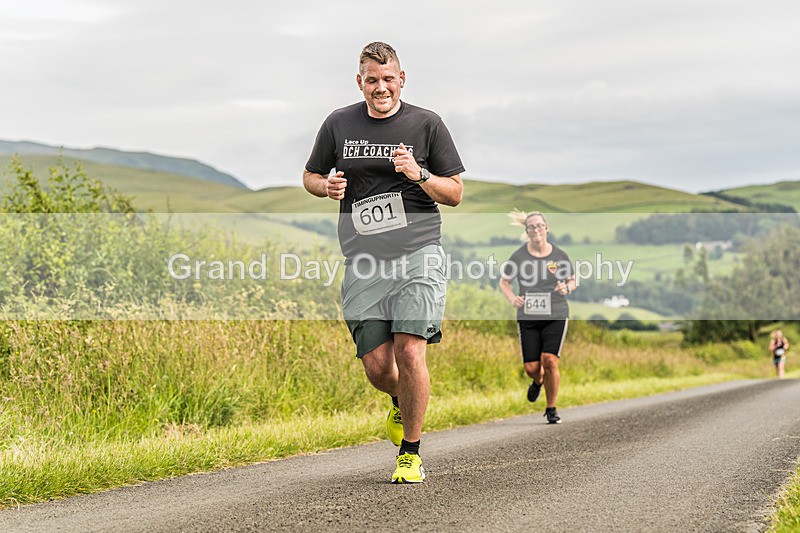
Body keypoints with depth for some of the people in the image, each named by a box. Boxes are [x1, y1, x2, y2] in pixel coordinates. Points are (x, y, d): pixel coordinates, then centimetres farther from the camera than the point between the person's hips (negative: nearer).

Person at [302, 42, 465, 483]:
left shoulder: (427, 124, 5)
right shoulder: (339, 124, 9)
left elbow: (456, 193, 7)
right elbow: (310, 176, 22)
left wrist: (419, 175, -12)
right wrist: (328, 187, -2)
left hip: (418, 253, -2)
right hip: (364, 263, 2)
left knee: (409, 352, -15)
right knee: (377, 366, -1)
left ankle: (410, 453, 0)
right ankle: (401, 403, 36)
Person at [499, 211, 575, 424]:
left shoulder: (560, 255, 0)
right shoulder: (519, 256, -1)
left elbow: (572, 281, 13)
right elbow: (504, 281, 10)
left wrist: (567, 288, -10)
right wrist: (512, 298, -9)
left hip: (556, 316, -1)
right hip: (528, 318, 1)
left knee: (550, 360, -15)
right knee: (531, 367, -1)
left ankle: (551, 409, 4)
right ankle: (538, 382, 39)